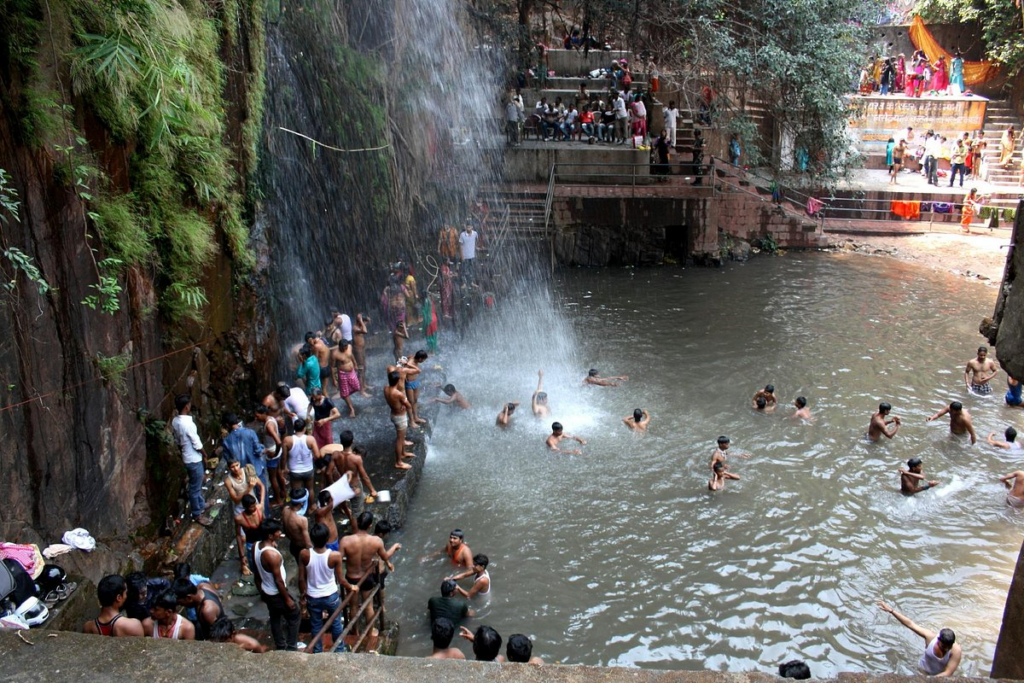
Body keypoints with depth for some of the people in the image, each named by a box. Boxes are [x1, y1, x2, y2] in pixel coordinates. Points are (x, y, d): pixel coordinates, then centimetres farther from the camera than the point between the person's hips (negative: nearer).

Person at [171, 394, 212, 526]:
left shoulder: (175, 421, -2)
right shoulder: (188, 423, -30)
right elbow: (197, 444, -21)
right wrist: (205, 455, -4)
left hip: (187, 457, 9)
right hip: (194, 459, -9)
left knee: (197, 484, 26)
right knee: (195, 487, 5)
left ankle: (201, 505, 44)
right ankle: (197, 514, 18)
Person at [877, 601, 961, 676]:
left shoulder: (956, 650, -32)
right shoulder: (931, 636, -28)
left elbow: (948, 673, -32)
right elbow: (910, 624, -21)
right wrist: (891, 610, -22)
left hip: (941, 676, -1)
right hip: (924, 670, 1)